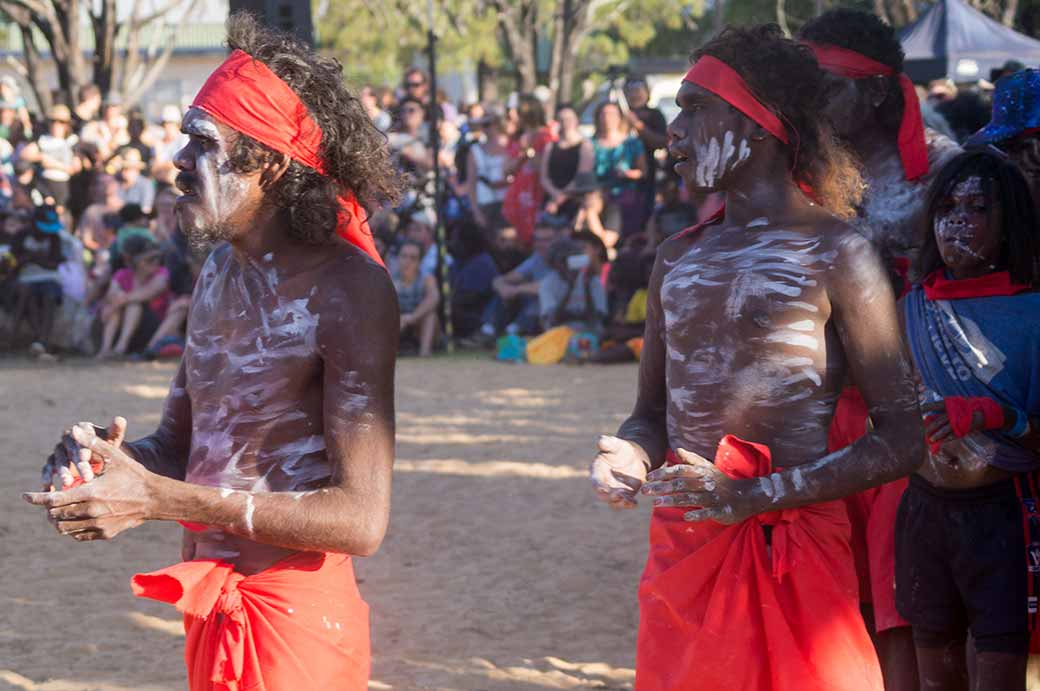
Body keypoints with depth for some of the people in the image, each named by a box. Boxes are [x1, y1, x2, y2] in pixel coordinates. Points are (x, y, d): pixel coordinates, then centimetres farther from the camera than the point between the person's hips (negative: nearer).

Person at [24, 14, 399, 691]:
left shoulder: (350, 290, -17)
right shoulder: (220, 273, 9)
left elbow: (361, 519, -22)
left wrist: (157, 498, -25)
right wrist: (108, 459, -7)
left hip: (296, 623, -8)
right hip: (210, 611, 8)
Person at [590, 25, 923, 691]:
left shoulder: (835, 252, -6)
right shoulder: (678, 258, 15)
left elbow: (903, 437, -10)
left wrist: (755, 497, -19)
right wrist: (627, 457, -1)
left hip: (792, 548, -6)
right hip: (679, 547, 6)